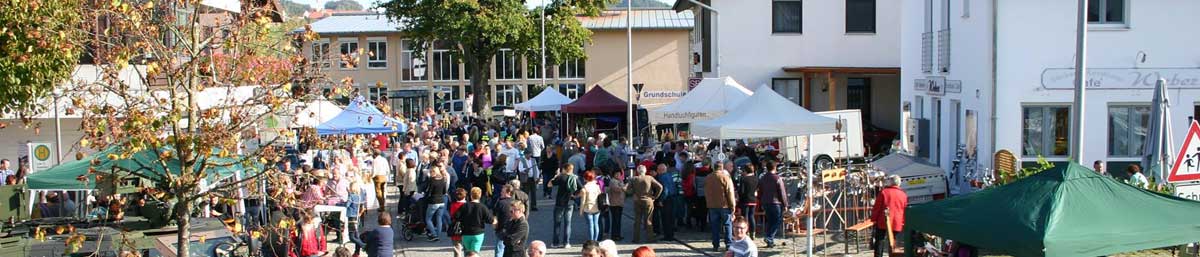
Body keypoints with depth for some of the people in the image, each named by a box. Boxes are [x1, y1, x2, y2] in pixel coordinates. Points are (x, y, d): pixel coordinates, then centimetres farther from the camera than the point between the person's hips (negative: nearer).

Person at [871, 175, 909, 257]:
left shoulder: (883, 192, -3)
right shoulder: (903, 195, 6)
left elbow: (876, 207, -3)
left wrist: (873, 219, 4)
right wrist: (903, 223, 17)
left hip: (883, 222, -3)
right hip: (897, 224, 3)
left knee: (879, 242, 3)